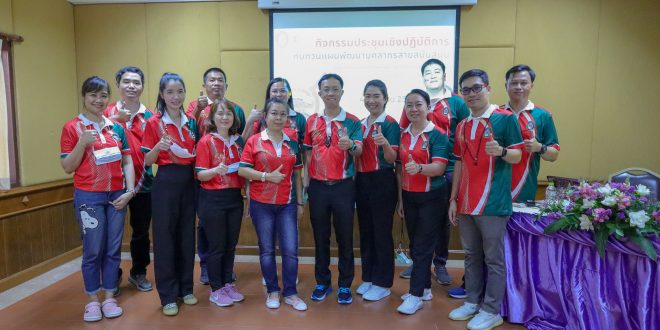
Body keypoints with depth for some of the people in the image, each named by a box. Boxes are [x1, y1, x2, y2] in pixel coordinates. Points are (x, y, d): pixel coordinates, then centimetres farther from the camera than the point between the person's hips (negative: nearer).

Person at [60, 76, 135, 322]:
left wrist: (129, 191, -2)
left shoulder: (117, 127, 8)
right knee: (93, 250, 3)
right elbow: (67, 168, -4)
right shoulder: (72, 128, -2)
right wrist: (83, 142, -17)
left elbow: (127, 162, 9)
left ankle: (109, 298, 22)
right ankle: (92, 300, 20)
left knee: (113, 249, 8)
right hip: (88, 197, -3)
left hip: (117, 196, 3)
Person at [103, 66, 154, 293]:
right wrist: (113, 120, -21)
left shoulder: (150, 117, 5)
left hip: (143, 182, 2)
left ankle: (138, 273, 31)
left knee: (141, 231, 13)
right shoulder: (108, 112, 1)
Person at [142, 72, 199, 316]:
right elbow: (147, 161, -5)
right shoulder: (154, 123, -5)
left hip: (189, 181, 5)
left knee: (187, 235, 11)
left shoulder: (191, 122, 9)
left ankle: (186, 288, 26)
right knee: (164, 237, 2)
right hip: (165, 182, -4)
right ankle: (168, 295, 15)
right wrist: (158, 147, -23)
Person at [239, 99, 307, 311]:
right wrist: (267, 176, -18)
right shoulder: (254, 141, -3)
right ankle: (272, 291, 24)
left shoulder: (292, 143, 7)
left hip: (287, 204, 2)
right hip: (261, 204, -2)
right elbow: (242, 170, -7)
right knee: (266, 249, 9)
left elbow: (297, 175, 11)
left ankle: (290, 293, 17)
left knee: (291, 249, 1)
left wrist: (300, 202, 9)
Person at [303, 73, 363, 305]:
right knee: (320, 237, 12)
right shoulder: (312, 121, 6)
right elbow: (308, 152, 11)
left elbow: (359, 151, -15)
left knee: (345, 237, 6)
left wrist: (350, 145, -38)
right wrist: (305, 181, 4)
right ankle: (322, 282, 27)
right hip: (317, 186, 3)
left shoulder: (352, 121, -3)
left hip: (343, 186, -2)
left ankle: (345, 285, 22)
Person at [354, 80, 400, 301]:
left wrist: (385, 143, -34)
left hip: (382, 182, -7)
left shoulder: (390, 124, -8)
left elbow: (392, 159, -17)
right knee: (365, 231, 14)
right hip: (362, 181, 7)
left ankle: (383, 283, 15)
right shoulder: (360, 124, 12)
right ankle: (368, 278, 27)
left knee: (382, 232, 1)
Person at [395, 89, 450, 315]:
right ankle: (424, 288, 26)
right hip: (408, 196, 6)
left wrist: (419, 168, -38)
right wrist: (400, 198, 11)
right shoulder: (403, 135, 8)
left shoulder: (437, 135, -9)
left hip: (431, 197, -5)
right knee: (415, 245, 12)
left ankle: (416, 295, 6)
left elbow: (439, 168, -18)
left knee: (423, 246, -2)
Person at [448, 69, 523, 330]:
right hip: (465, 203, 6)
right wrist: (453, 199, 11)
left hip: (493, 203, -6)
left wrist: (501, 151, -29)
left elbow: (518, 156, -6)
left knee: (494, 259, 5)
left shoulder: (505, 118, -5)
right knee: (471, 256, 16)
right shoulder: (462, 126, 12)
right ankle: (472, 302, 30)